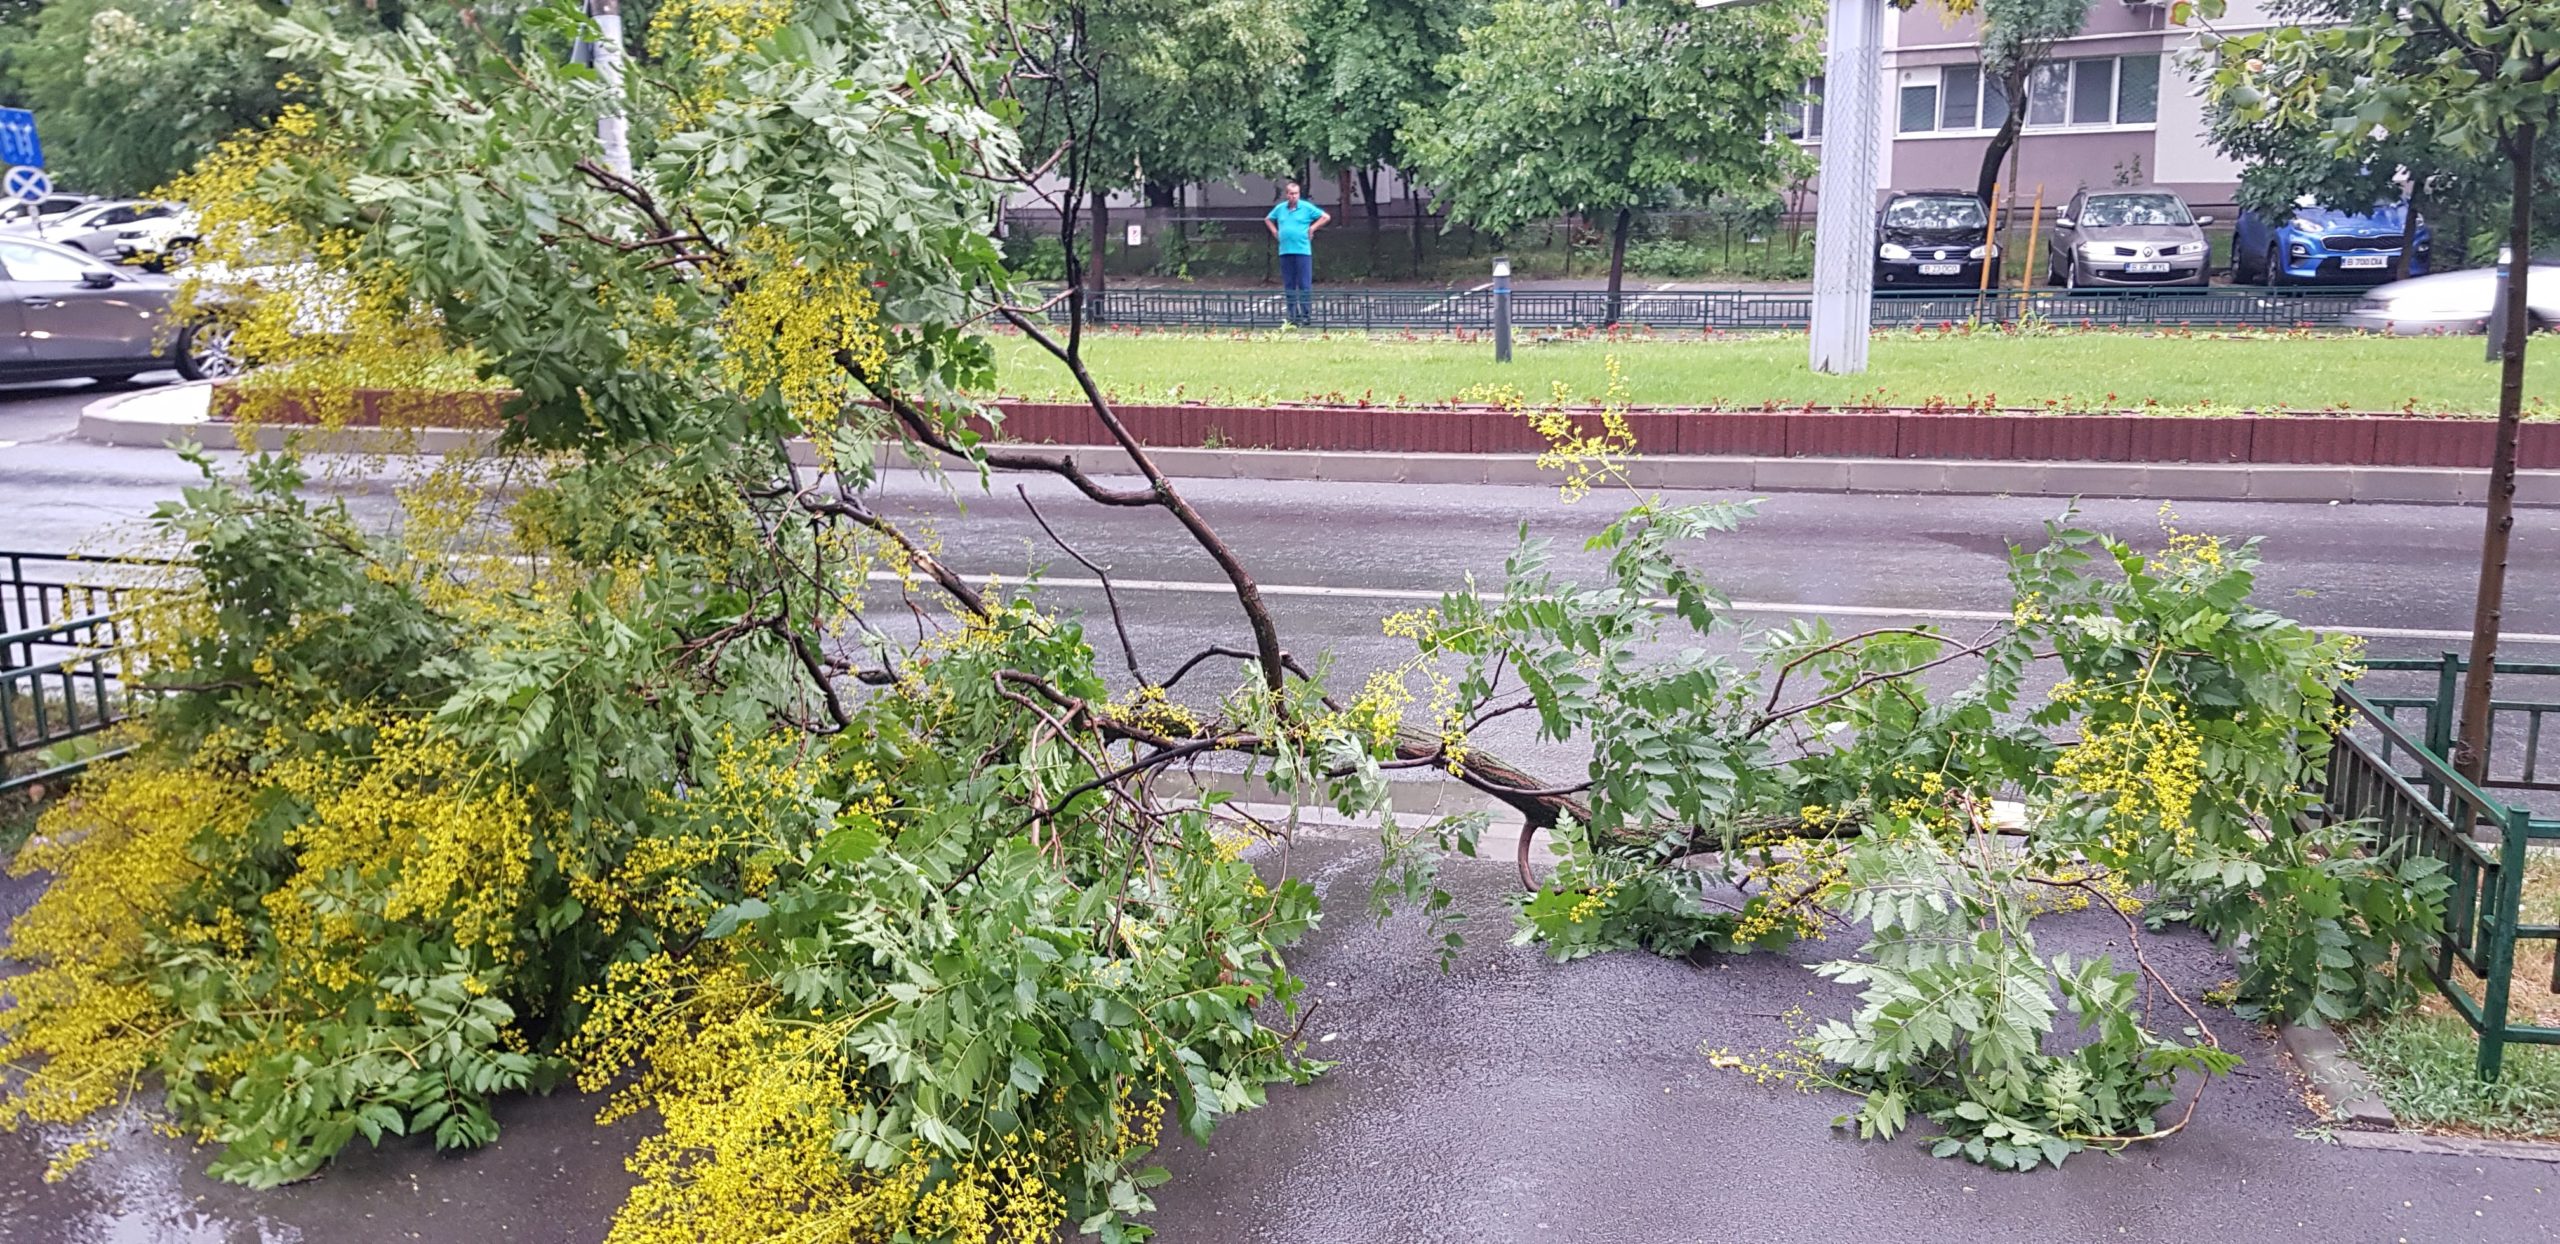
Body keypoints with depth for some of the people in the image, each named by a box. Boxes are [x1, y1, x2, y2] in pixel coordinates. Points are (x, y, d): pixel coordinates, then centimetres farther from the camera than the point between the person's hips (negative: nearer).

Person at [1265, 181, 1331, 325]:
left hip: (1302, 250, -4)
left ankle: (1306, 314, -2)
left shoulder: (1306, 207, -1)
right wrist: (1275, 232, 14)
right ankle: (1293, 315, 13)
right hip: (1285, 252, 4)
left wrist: (1312, 228, -4)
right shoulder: (1279, 208, 11)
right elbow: (1267, 219, 29)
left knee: (1305, 285, -5)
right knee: (1289, 285, 6)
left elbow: (1326, 217, 1)